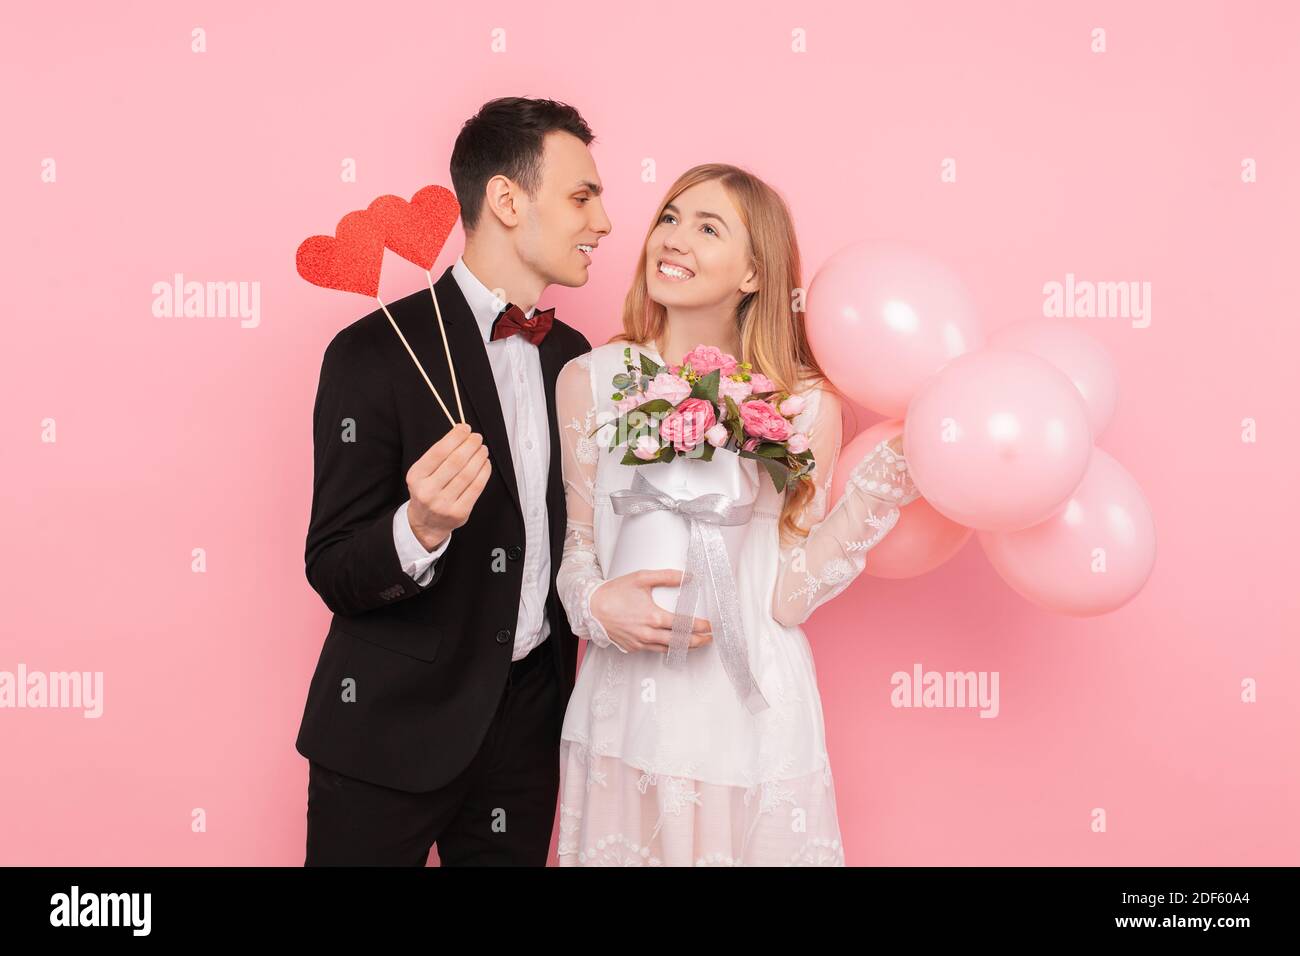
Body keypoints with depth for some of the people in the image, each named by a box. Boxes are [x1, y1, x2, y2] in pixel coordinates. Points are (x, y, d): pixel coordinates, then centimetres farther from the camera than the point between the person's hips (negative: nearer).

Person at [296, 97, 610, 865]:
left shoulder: (573, 356, 5)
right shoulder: (376, 353, -15)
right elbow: (333, 573, -16)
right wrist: (419, 530, -34)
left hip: (529, 721, 6)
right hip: (392, 732, -5)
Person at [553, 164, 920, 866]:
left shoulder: (805, 404, -6)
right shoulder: (590, 381, -1)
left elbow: (787, 596, -9)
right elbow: (576, 545, 6)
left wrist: (881, 486, -16)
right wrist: (597, 605, -14)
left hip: (750, 721, -1)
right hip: (622, 713, 2)